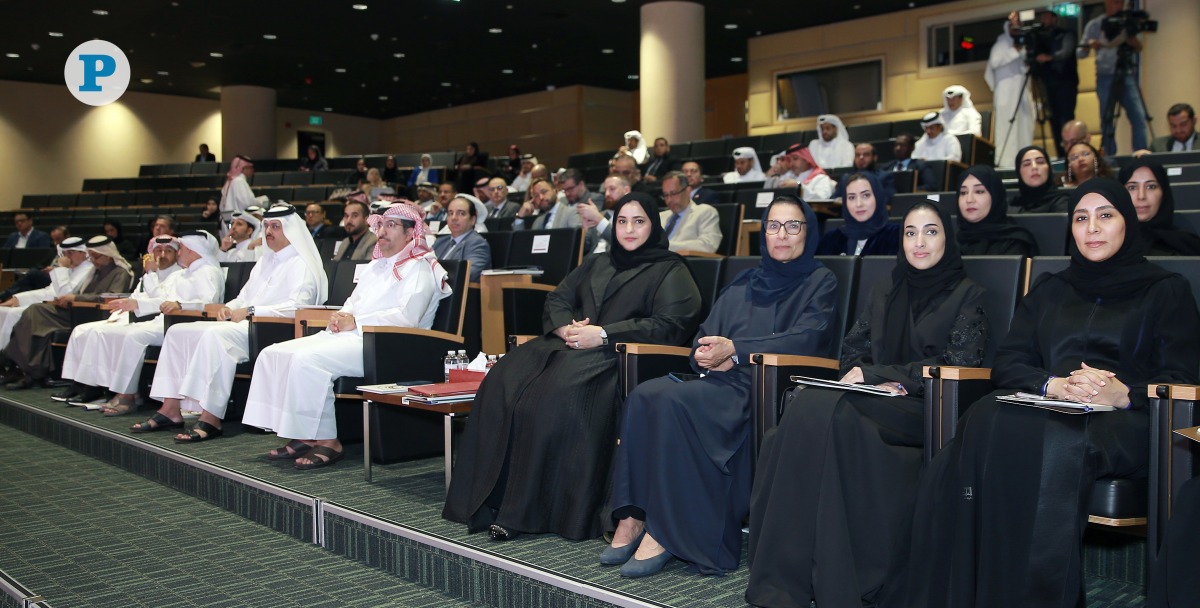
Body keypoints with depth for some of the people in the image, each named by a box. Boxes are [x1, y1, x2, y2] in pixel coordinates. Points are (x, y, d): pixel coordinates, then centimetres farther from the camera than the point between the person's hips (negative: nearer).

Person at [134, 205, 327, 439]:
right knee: (178, 332, -1)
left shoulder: (301, 264, -2)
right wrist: (229, 307, 7)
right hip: (244, 324, 10)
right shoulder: (265, 261, 27)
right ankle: (170, 409, -5)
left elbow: (297, 306, -17)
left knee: (215, 336, -34)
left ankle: (211, 419, -34)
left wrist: (250, 311, -17)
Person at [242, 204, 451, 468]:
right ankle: (303, 435, -9)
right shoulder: (374, 266, 28)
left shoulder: (420, 268, -1)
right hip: (348, 336, 9)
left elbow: (407, 316, -15)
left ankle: (327, 441, -21)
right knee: (273, 354, -6)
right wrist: (340, 317, 6)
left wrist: (356, 322, -13)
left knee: (307, 360, -30)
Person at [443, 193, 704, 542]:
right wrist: (565, 327, -2)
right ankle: (490, 500, -22)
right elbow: (556, 300, 23)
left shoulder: (670, 271, 8)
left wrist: (603, 333, -13)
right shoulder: (595, 264, 28)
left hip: (617, 355, -6)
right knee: (502, 382, -20)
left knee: (553, 396, -34)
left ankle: (524, 511, -26)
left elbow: (672, 324, -7)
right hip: (570, 346, 6)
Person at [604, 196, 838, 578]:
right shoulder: (743, 284, 25)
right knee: (645, 395, -24)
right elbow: (705, 336, 18)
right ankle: (632, 516, -23)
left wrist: (734, 349, -15)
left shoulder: (820, 282, 9)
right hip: (725, 381, 6)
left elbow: (806, 339, -8)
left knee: (674, 400, -31)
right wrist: (707, 354, -7)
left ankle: (664, 533, -27)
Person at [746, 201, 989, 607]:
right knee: (808, 409, -31)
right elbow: (853, 349, 18)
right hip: (879, 401, 5)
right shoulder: (884, 291, 22)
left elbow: (959, 365, -6)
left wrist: (873, 375, -12)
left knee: (825, 412, -34)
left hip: (929, 411, -4)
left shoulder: (967, 295, 7)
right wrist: (881, 382, -6)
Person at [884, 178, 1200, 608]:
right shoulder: (1048, 291, 26)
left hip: (1123, 424, -2)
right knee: (989, 423, -35)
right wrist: (1053, 385, -9)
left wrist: (1124, 393, -16)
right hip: (1044, 411, 3)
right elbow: (1007, 363, 13)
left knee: (1056, 443, -40)